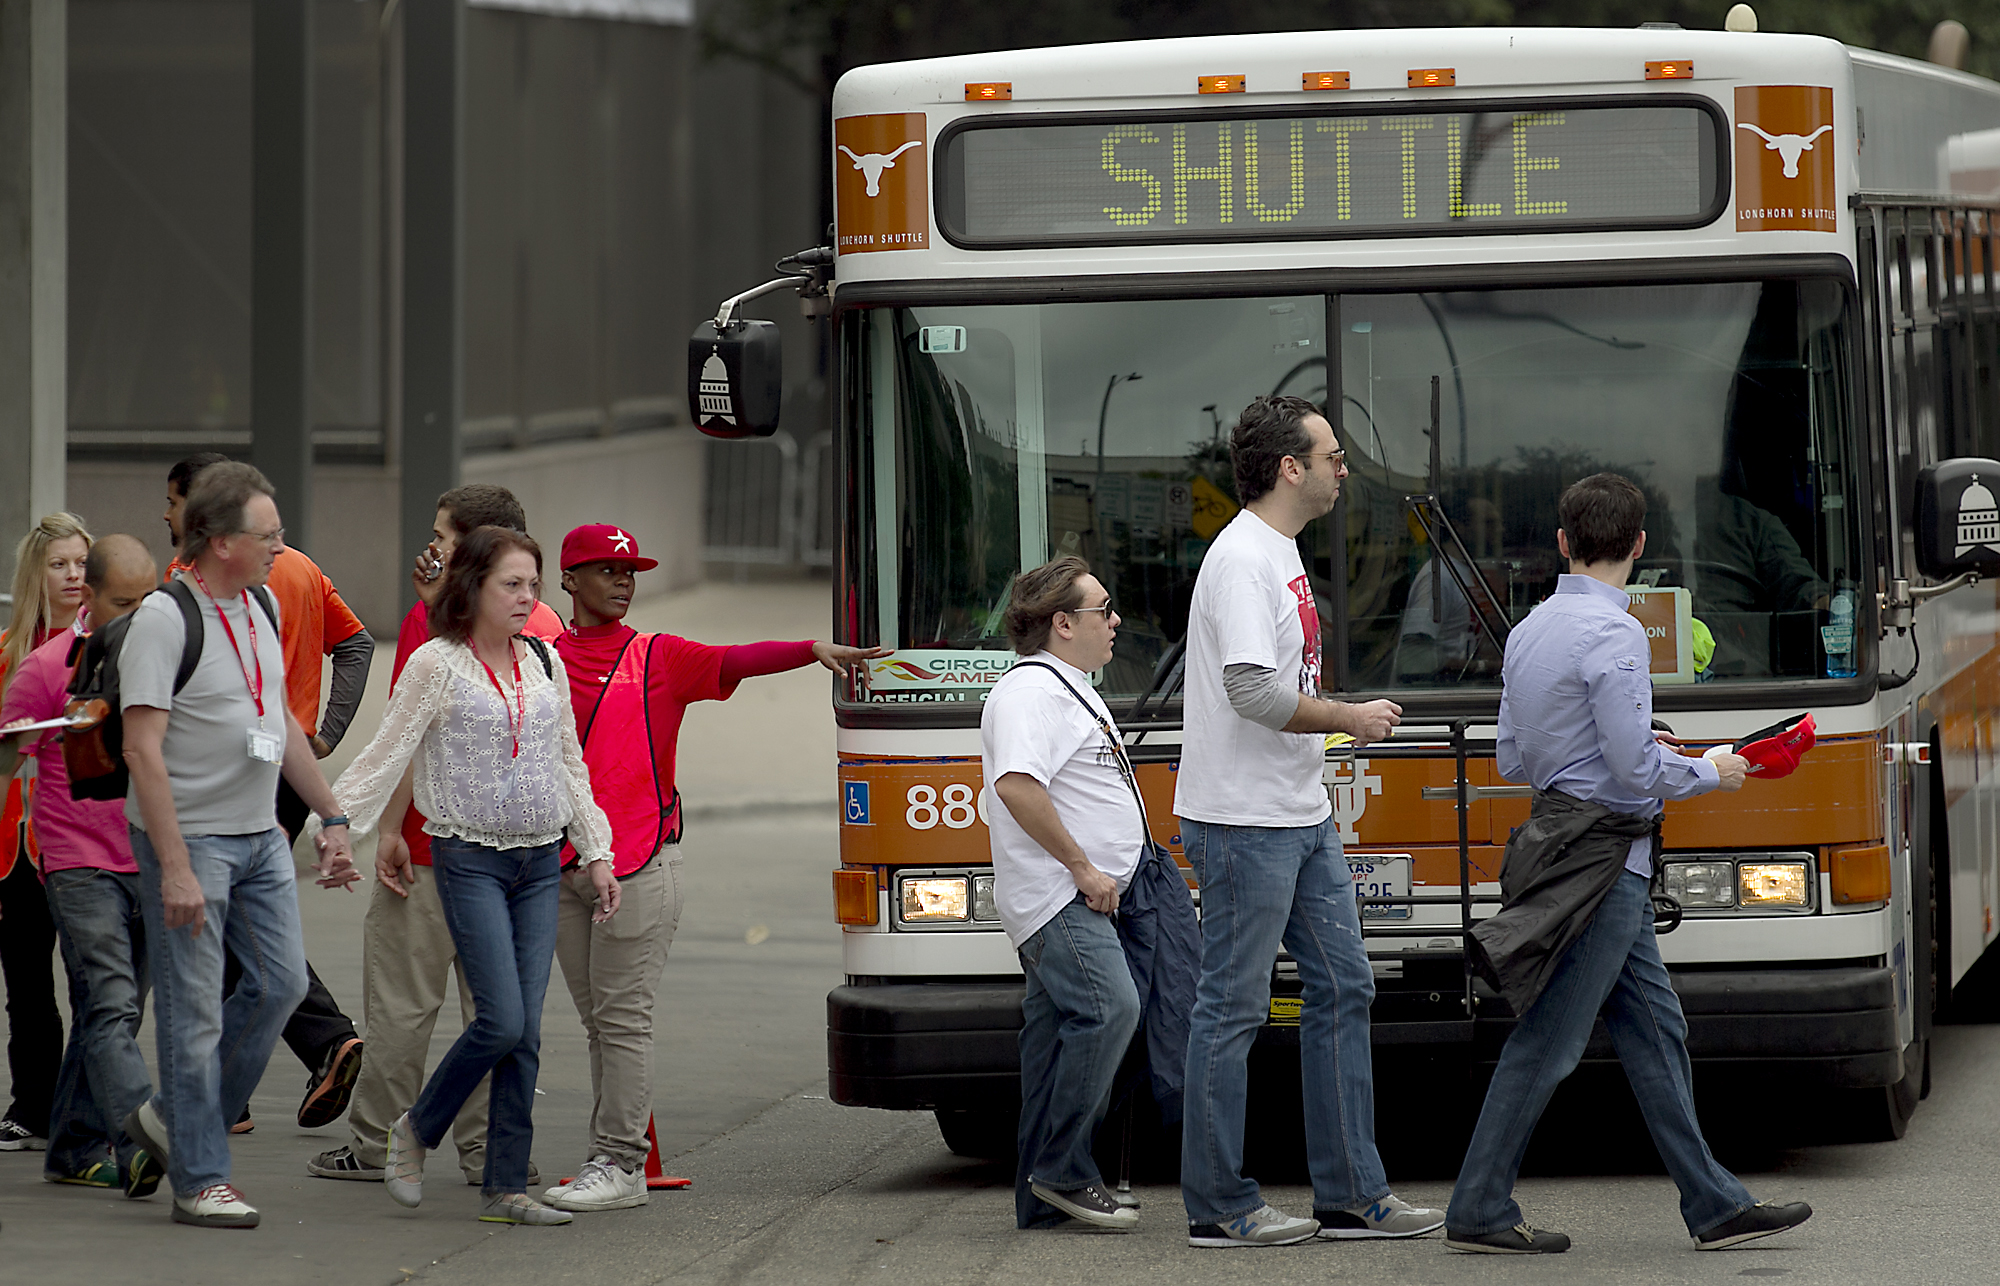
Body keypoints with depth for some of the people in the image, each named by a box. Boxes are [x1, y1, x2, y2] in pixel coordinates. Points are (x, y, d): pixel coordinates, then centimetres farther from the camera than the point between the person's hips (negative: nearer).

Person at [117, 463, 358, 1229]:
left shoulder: (262, 606, 9)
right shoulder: (163, 620, -17)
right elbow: (142, 749, -20)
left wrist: (331, 818, 19)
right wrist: (174, 869, -24)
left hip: (260, 835, 8)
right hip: (189, 839, -8)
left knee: (282, 982, 8)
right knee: (194, 1012, -2)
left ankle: (173, 1119, 23)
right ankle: (200, 1181, 4)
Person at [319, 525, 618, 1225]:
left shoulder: (546, 662, 12)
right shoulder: (437, 663, -4)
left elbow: (570, 766, 18)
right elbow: (386, 755, -5)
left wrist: (596, 852, 15)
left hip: (540, 862, 5)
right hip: (471, 859, -5)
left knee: (525, 1031, 0)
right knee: (502, 1021, -14)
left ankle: (505, 1188, 4)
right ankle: (416, 1130, 9)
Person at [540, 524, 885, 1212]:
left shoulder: (659, 658, 5)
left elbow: (736, 662, -6)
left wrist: (814, 650, -22)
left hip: (639, 863, -4)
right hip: (562, 865, 4)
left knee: (622, 1016, -8)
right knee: (597, 1020, 8)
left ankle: (619, 1164, -8)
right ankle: (609, 1159, 13)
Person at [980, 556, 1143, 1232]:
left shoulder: (1070, 691, 22)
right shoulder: (1031, 690, -14)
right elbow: (1018, 785, -28)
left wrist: (1095, 873, 24)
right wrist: (1081, 866, -22)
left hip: (1082, 901, 11)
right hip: (1058, 898, -11)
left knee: (1058, 1031, 8)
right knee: (1108, 1007, -21)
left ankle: (1043, 1197, 9)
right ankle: (1061, 1170, -17)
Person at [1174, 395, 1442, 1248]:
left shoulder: (1281, 553, 15)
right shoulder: (1242, 559, -17)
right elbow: (1253, 690, -25)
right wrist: (1351, 718, -12)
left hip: (1302, 823, 10)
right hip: (1244, 825, -10)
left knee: (1342, 987, 10)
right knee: (1233, 1008, -3)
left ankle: (1351, 1196, 15)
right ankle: (1218, 1207, 3)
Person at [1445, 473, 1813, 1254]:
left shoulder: (1529, 631, 11)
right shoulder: (1613, 633, -16)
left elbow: (1513, 759, 16)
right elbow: (1635, 767, -20)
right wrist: (1709, 773, -1)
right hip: (1603, 857, -9)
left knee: (1655, 1031, 11)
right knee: (1547, 1041, -3)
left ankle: (1715, 1206, 13)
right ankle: (1479, 1212, 1)